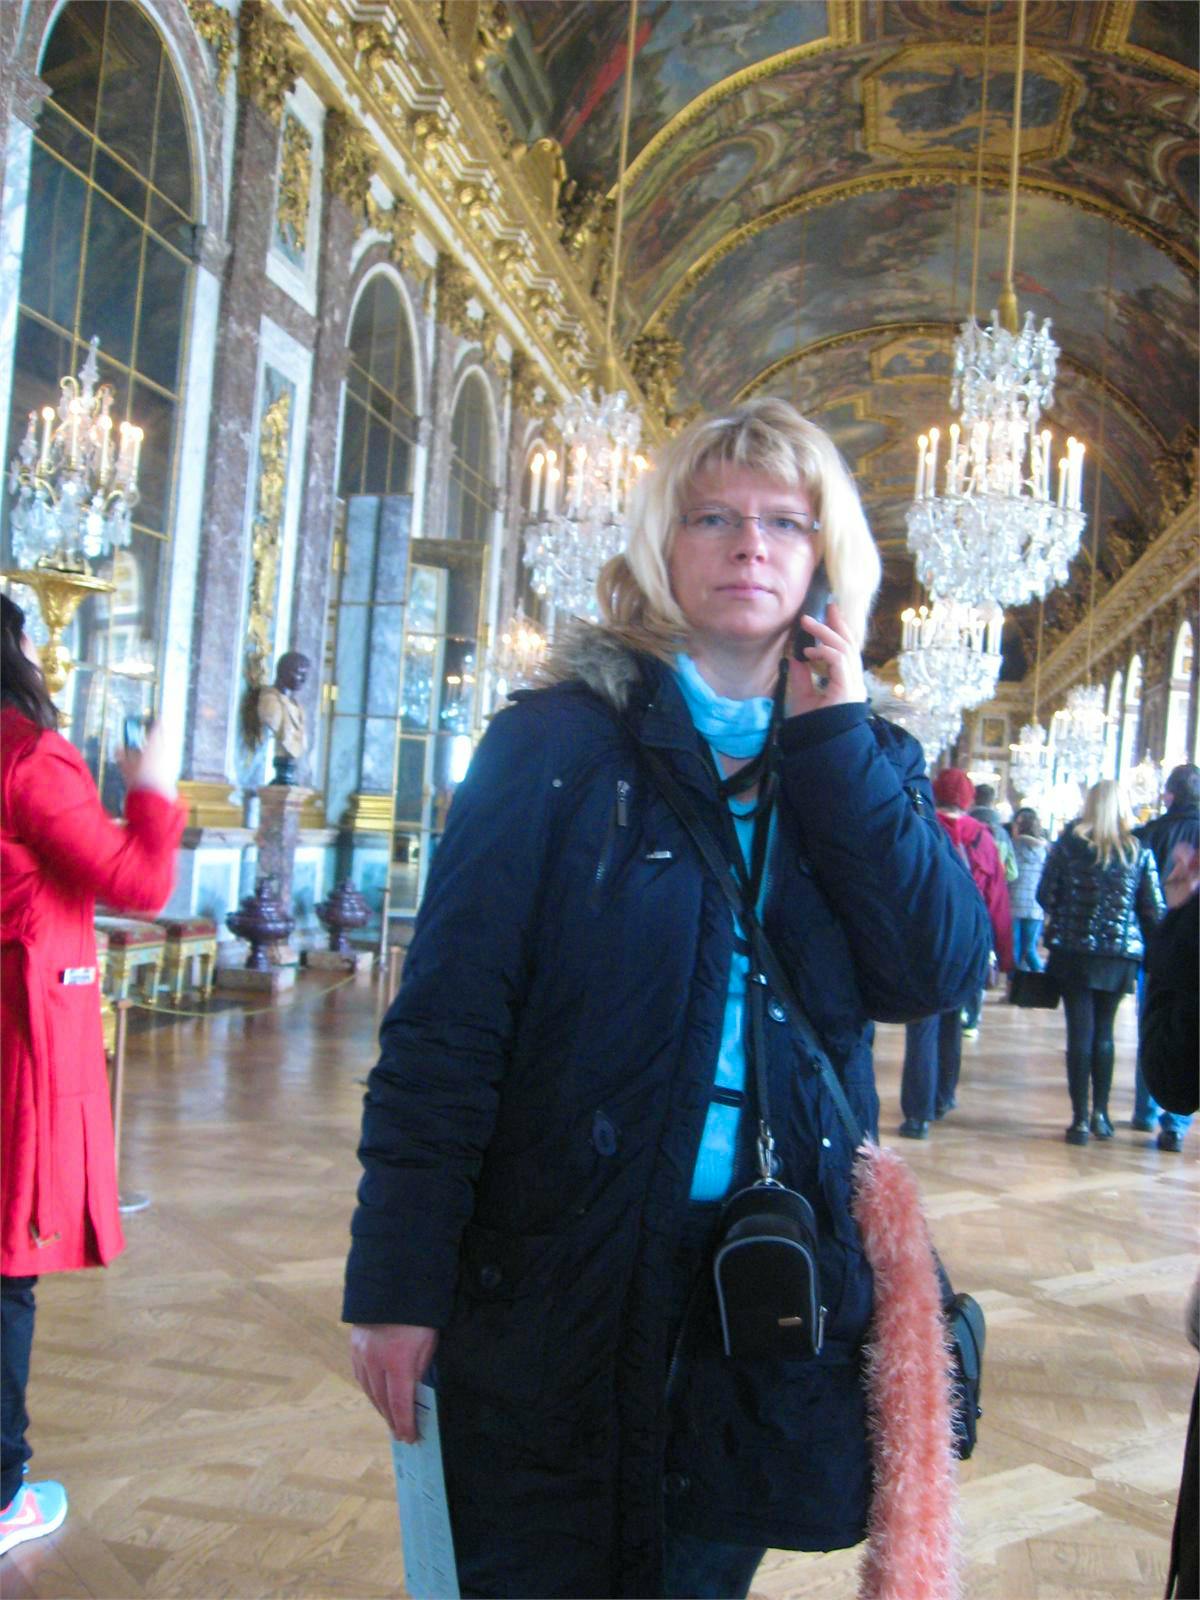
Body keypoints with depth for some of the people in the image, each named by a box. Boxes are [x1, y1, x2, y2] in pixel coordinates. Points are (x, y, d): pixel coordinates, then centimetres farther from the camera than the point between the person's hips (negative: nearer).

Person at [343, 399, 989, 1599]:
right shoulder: (558, 743, -7)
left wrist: (833, 738, -11)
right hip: (551, 1282, -4)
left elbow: (940, 973, -9)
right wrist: (399, 1277, -14)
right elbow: (446, 1016, -11)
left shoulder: (857, 763, 6)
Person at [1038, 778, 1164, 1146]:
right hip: (1121, 954, 2)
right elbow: (1153, 908, -1)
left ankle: (1081, 1119, 1)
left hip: (1074, 950, -2)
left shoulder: (1069, 842, -4)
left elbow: (1045, 895, -3)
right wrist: (1143, 941, 15)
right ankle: (1101, 1114, 16)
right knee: (1104, 1031, 15)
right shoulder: (1140, 849, 0)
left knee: (1081, 1033, 2)